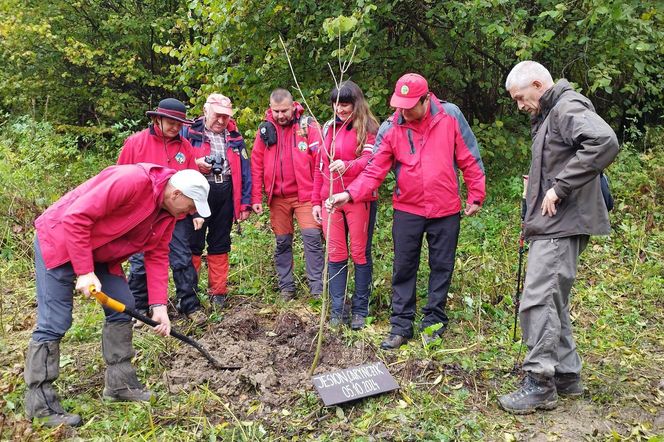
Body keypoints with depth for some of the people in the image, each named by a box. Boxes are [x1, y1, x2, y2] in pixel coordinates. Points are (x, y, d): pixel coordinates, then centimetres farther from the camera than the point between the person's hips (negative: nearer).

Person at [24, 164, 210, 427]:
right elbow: (76, 217, -31)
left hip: (100, 253, 9)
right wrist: (85, 272, -29)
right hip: (60, 239, -8)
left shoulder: (168, 213, -4)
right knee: (54, 323, -8)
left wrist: (159, 305, -7)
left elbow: (157, 256, 1)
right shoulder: (131, 181, -32)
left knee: (122, 308, 5)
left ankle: (119, 384, 16)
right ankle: (39, 402, 3)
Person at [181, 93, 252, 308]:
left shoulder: (234, 137, 13)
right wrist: (195, 164, -18)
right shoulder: (189, 131, 3)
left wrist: (245, 203, 6)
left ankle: (218, 292, 19)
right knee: (193, 244, 0)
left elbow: (244, 171, 12)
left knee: (220, 245, 11)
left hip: (225, 194, 4)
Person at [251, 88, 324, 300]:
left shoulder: (307, 125, -4)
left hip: (304, 194, -3)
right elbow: (256, 165, 4)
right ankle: (286, 287, 21)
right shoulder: (265, 129, 4)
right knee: (282, 242, 10)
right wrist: (256, 198, -1)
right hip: (277, 197, 3)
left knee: (312, 237, -9)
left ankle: (317, 288, -1)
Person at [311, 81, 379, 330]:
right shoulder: (328, 129, 15)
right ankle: (337, 309, 12)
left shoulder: (367, 128, -2)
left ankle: (360, 309, 12)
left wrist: (347, 166, -36)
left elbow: (370, 161, -16)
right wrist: (315, 201, 13)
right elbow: (320, 167, 16)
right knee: (335, 253, 5)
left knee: (360, 252, 2)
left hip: (359, 199, -5)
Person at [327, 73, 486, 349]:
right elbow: (375, 171, -9)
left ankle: (434, 321, 26)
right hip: (407, 210, 1)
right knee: (403, 269, 6)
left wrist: (475, 195, -1)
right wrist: (350, 194, -24)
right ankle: (401, 325, 18)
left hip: (446, 211, 0)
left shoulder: (450, 116, -8)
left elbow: (469, 159, -2)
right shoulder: (390, 129, -7)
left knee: (442, 267, 10)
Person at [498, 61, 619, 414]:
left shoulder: (567, 108, -11)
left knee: (537, 301, -11)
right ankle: (567, 374, 24)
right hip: (553, 225, 11)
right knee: (553, 301, 14)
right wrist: (540, 184, 8)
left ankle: (540, 384, -3)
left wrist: (559, 188, -25)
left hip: (561, 225, -11)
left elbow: (605, 142, -28)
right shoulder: (548, 116, 20)